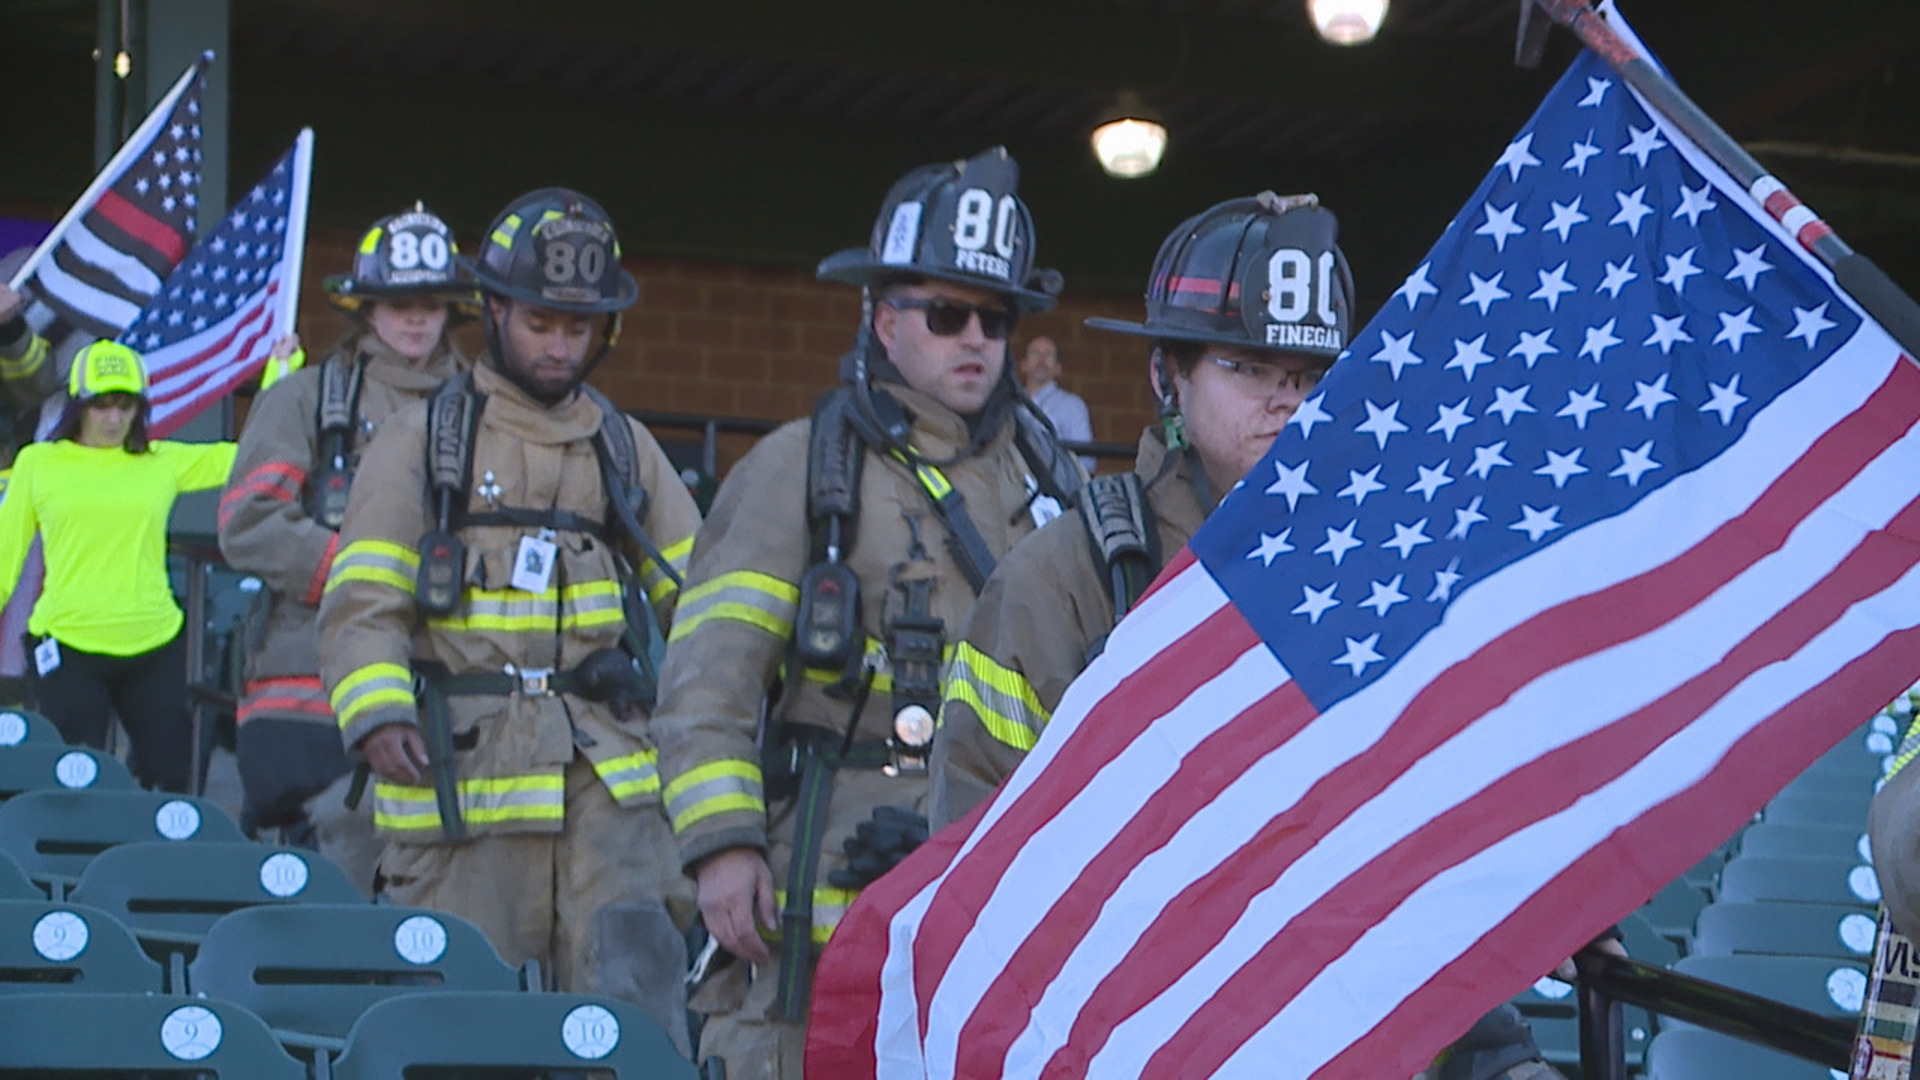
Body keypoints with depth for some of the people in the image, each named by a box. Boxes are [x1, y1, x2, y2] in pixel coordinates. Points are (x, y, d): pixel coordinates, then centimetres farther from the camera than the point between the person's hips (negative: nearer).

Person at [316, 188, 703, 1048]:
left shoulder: (626, 448, 19)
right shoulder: (421, 438, 8)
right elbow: (362, 603, -1)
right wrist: (378, 713, -18)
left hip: (606, 772, 2)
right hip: (463, 765, -2)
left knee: (637, 1002, -8)